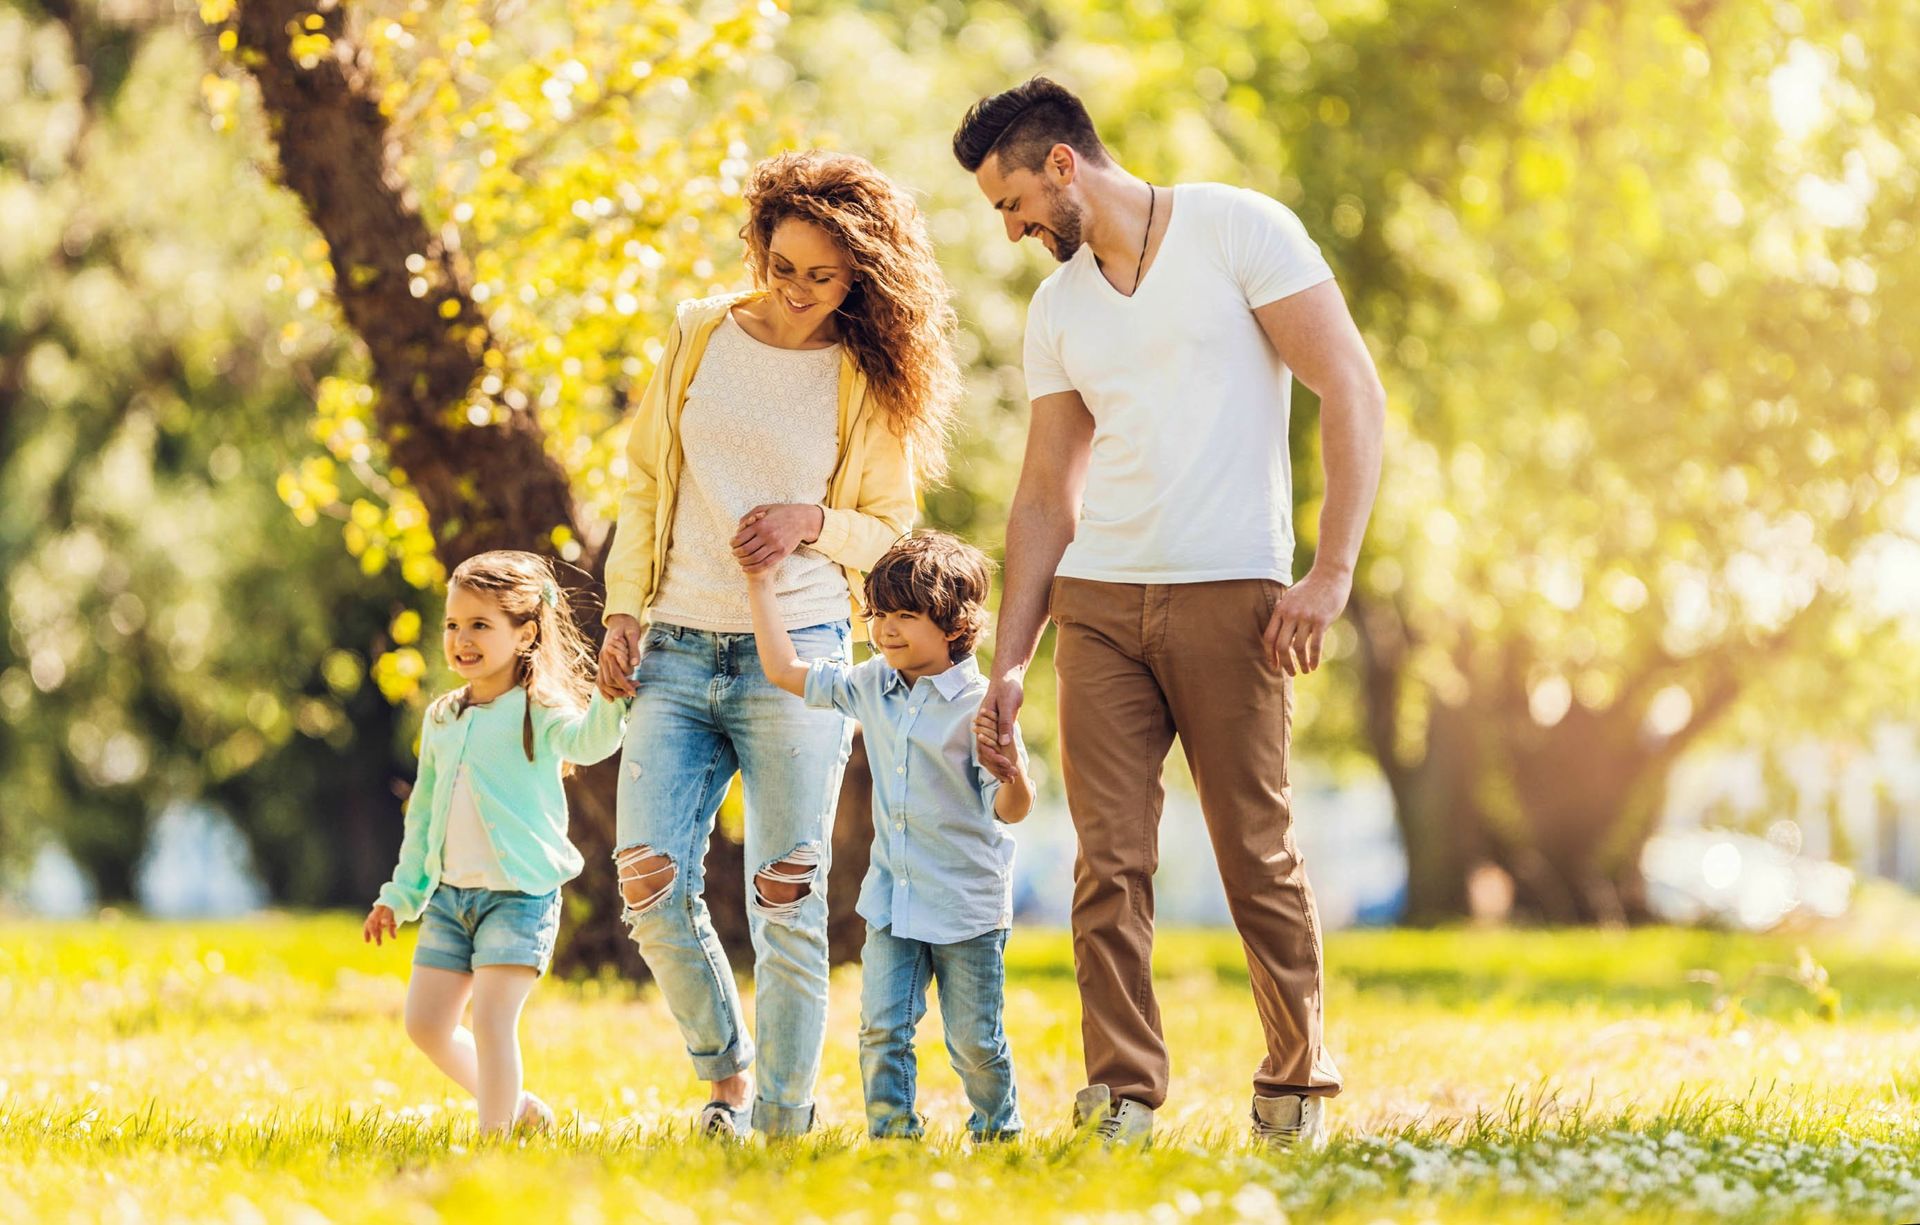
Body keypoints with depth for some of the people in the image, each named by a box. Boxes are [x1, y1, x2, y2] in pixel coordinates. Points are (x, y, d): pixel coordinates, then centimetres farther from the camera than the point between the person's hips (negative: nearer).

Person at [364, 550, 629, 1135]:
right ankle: (518, 1106, 24)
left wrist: (608, 699, -50)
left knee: (490, 1021, -13)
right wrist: (400, 895, 22)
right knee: (427, 1025, 7)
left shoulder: (537, 711, -9)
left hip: (519, 894, -7)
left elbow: (587, 741, -31)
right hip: (450, 894, 7)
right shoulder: (442, 719, 11)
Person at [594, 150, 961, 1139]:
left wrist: (815, 522, -13)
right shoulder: (699, 337, 9)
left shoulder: (873, 384, 2)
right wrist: (626, 612, 4)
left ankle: (783, 1123, 4)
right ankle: (725, 1073, 17)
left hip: (797, 654, -2)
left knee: (786, 901, -4)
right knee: (650, 887, -6)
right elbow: (646, 483, 14)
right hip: (675, 650, 2)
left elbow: (889, 535, 8)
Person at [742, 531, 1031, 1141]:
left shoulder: (979, 703, -15)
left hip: (968, 906, -5)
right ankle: (892, 1132, 2)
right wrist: (759, 582, 12)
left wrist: (1015, 779, -40)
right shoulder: (872, 686, 3)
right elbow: (786, 669, 12)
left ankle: (997, 1132, 26)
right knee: (883, 1027, -5)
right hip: (891, 901, 5)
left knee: (974, 1040, 6)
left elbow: (1010, 811, -16)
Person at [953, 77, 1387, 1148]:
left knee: (1259, 854, -1)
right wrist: (1010, 660, 12)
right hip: (1096, 601, 5)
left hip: (1231, 595, -5)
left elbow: (1354, 392, -6)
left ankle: (1300, 1086, 15)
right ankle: (1124, 1097, -1)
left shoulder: (1238, 229, -2)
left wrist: (1332, 572, -13)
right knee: (1110, 861, -3)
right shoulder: (1057, 309, 16)